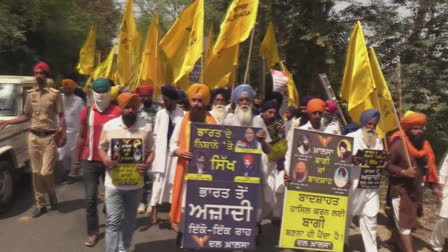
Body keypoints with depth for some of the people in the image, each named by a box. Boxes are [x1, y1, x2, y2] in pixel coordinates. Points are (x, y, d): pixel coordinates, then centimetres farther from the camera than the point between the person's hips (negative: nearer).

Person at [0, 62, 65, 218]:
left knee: (46, 172, -8)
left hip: (49, 137, -4)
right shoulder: (30, 94, 10)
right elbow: (26, 117, 17)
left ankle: (52, 194, 23)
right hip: (33, 137, 5)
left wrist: (63, 130, -20)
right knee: (36, 173, 6)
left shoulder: (55, 94, -4)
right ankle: (40, 205, 17)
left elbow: (61, 116, -5)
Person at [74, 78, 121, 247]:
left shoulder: (117, 112, -6)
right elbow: (81, 137, 10)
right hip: (89, 161, 2)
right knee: (90, 199, 6)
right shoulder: (86, 112, 3)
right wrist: (76, 160, 11)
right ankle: (93, 232, 18)